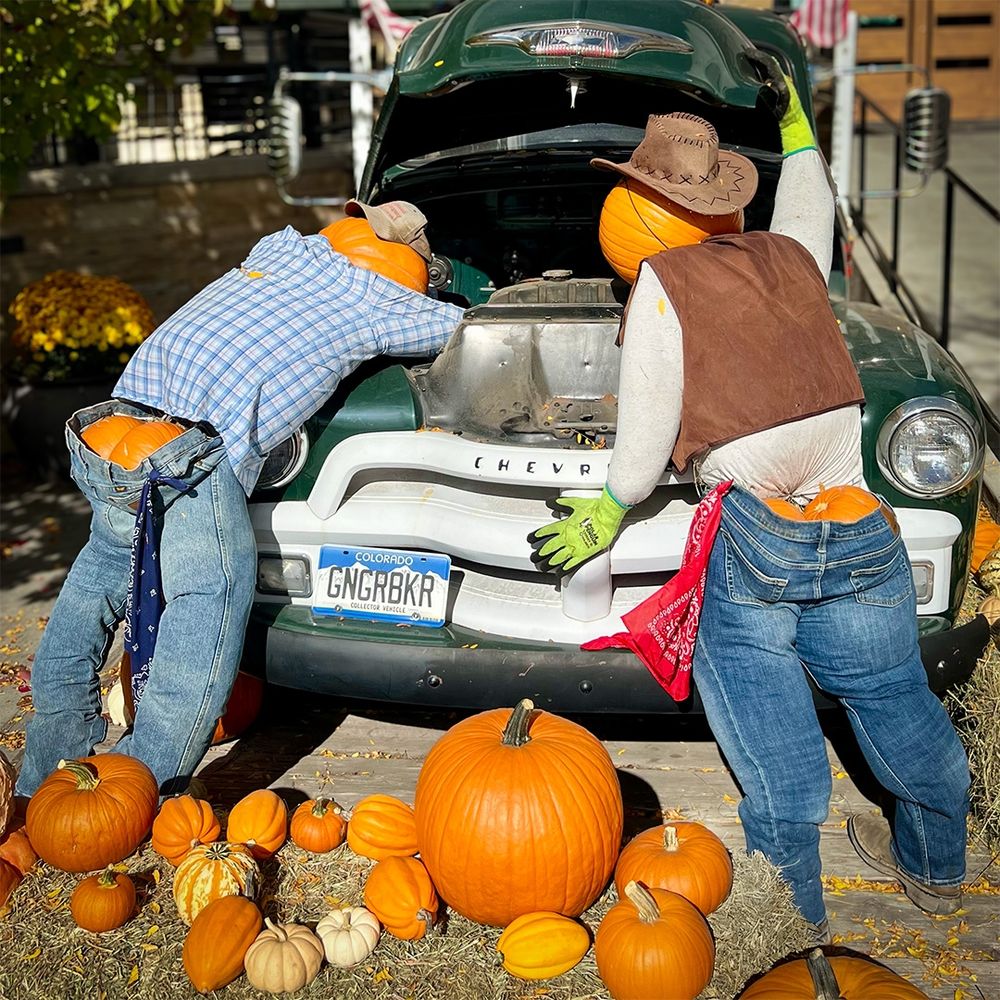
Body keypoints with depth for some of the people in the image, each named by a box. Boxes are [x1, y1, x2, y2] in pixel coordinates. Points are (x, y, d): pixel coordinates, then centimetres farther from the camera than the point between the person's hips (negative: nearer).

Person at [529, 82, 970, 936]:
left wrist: (611, 509, 16)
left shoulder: (661, 283, -1)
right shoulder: (791, 256, 15)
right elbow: (810, 200, 42)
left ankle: (794, 909, 12)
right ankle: (935, 867, 41)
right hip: (861, 528, 6)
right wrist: (796, 124, 59)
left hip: (752, 529, -6)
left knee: (772, 732, 3)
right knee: (894, 698, 21)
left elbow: (648, 438, -3)